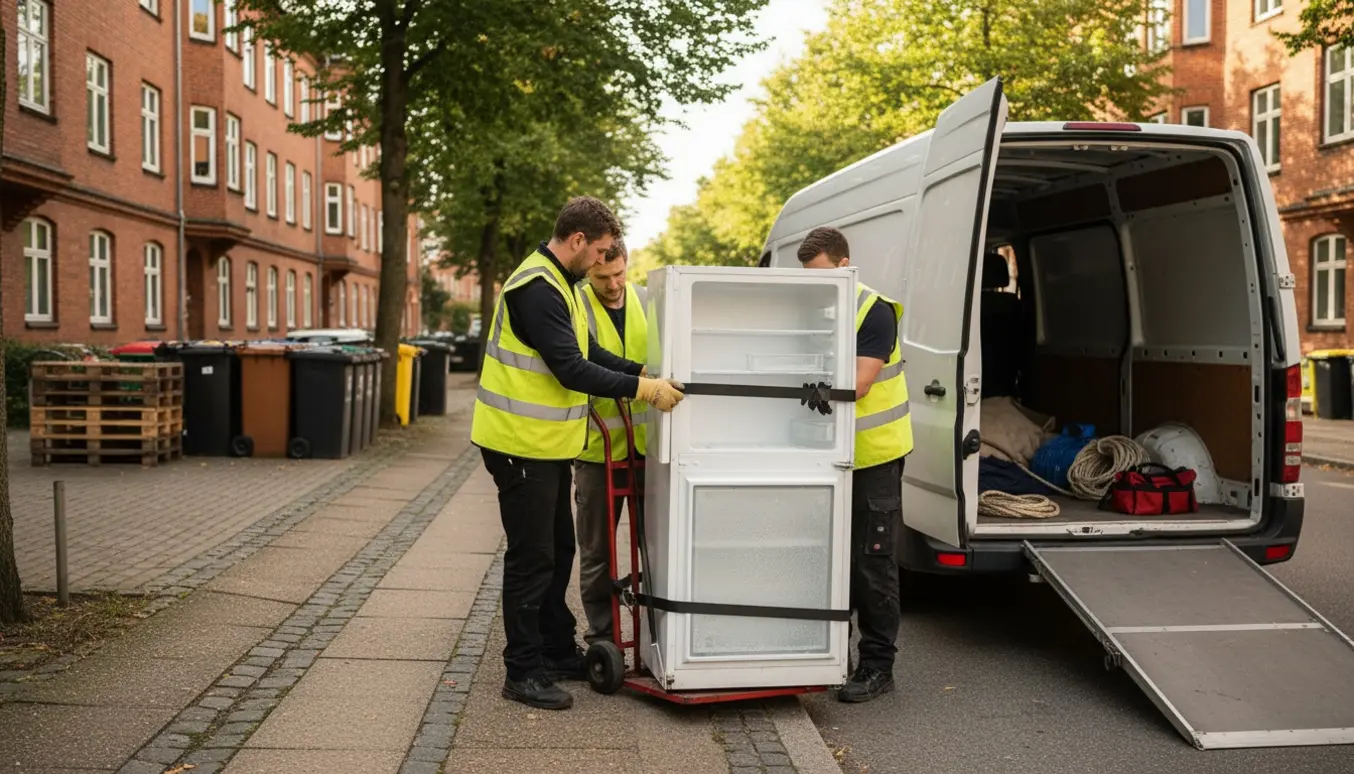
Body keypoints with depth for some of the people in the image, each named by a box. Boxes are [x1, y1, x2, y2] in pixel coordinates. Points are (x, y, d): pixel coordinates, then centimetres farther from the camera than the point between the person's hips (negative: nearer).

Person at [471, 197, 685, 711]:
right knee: (531, 559, -2)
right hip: (522, 444, -10)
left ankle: (558, 651, 32)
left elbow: (590, 353, 16)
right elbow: (571, 369, -26)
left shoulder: (559, 285, 14)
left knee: (557, 552, 18)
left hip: (547, 444, 10)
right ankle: (523, 672, 10)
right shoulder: (536, 288, -20)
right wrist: (642, 390, -24)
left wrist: (646, 373, 4)